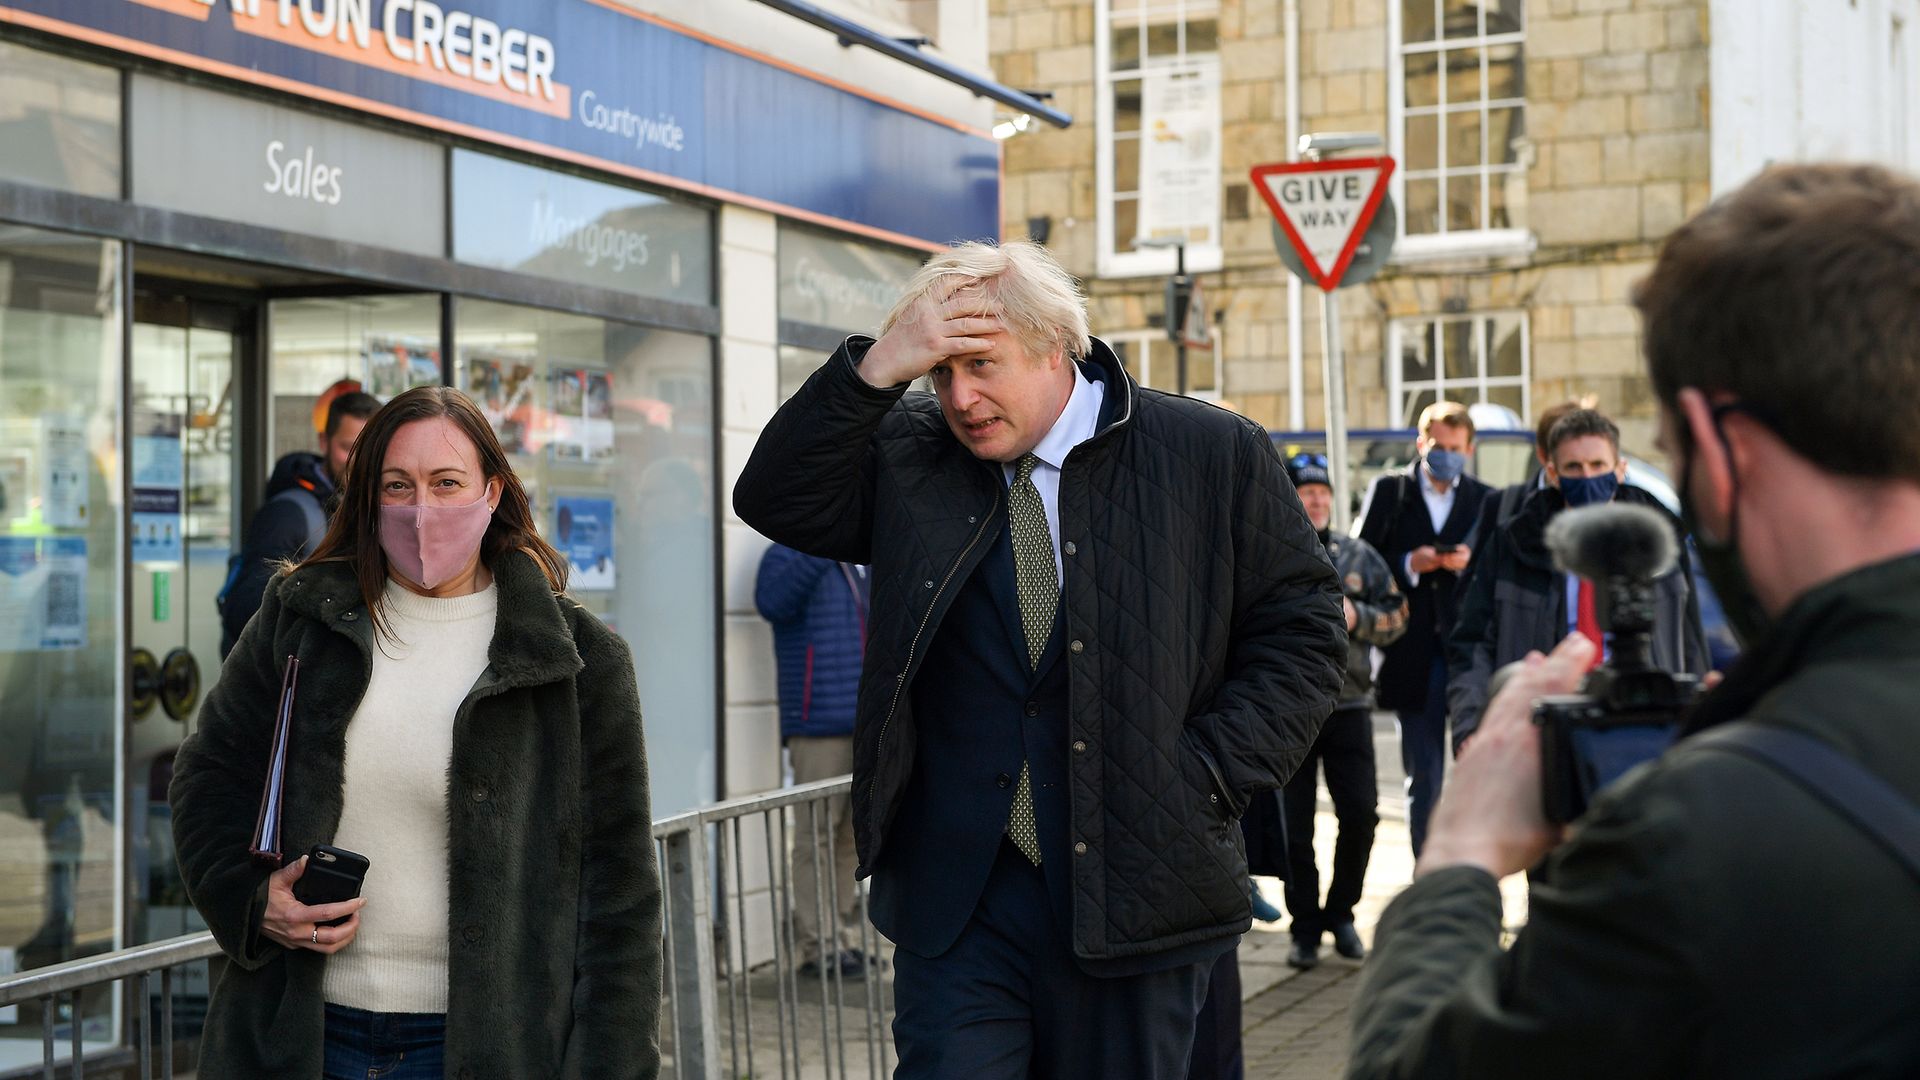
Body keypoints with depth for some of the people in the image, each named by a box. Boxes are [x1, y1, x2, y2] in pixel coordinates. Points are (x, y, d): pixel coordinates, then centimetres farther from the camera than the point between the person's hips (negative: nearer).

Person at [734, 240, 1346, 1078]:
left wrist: (1203, 780, -9)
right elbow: (778, 501, -6)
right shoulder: (910, 459, 6)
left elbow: (1299, 635, 1)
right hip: (953, 892, 1)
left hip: (1132, 890, -1)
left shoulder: (1214, 456, -1)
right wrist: (874, 372, -16)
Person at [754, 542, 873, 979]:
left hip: (860, 724, 8)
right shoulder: (787, 556, -7)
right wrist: (823, 548, -37)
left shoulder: (852, 567, 18)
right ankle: (818, 946, -3)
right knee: (817, 836, -7)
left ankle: (845, 939, 19)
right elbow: (772, 601, -29)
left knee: (851, 836, 12)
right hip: (817, 725, -8)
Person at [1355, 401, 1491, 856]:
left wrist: (1471, 563, -13)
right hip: (1413, 656, 0)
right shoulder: (1388, 492, 8)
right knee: (1424, 777, 6)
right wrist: (1409, 565, -12)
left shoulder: (1487, 501, 9)